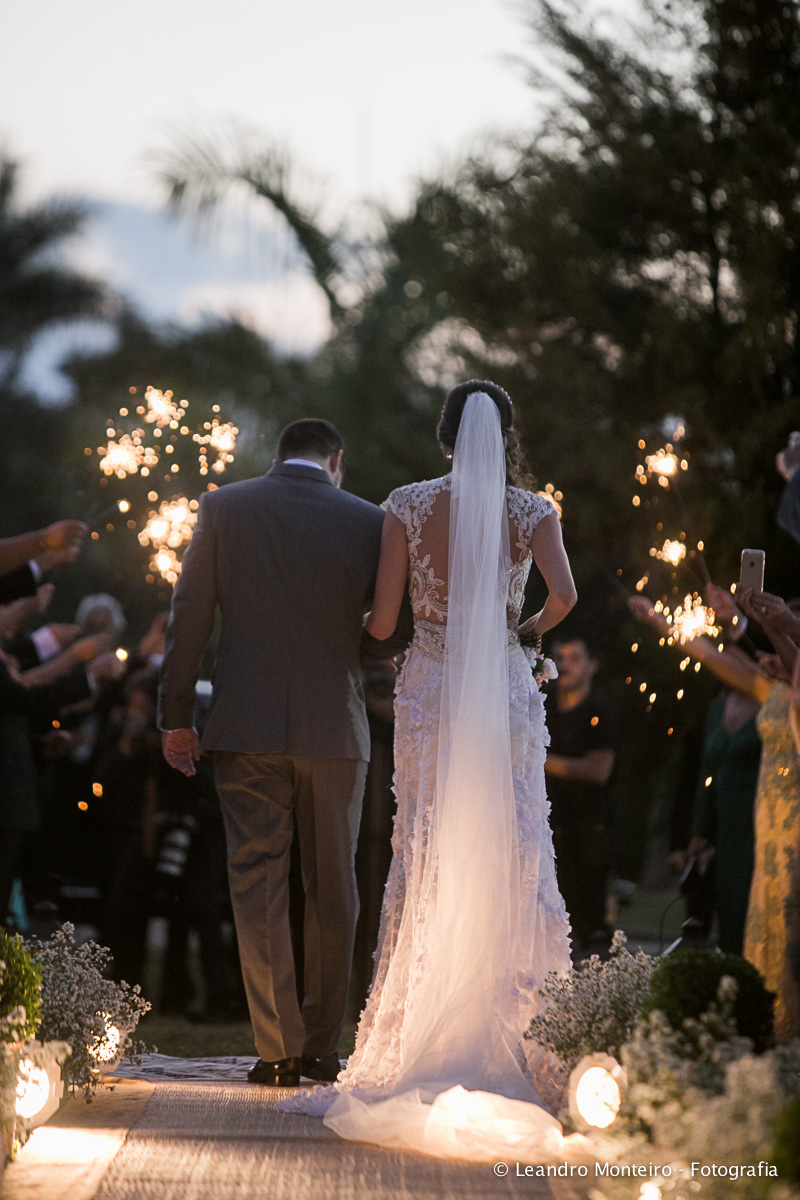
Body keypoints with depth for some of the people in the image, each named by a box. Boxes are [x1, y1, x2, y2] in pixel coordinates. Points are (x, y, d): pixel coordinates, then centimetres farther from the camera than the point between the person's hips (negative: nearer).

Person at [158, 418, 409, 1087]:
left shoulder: (223, 509, 2)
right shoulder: (368, 522, 1)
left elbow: (189, 619, 1)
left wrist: (176, 717, 7)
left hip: (247, 728, 0)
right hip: (336, 728, 0)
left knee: (257, 884, 2)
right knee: (332, 889, 11)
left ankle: (278, 1049, -2)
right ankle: (322, 1047, 15)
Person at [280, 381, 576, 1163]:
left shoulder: (409, 506, -1)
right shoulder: (532, 510, -1)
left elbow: (382, 621, -4)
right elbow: (564, 596, -14)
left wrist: (366, 621, 20)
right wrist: (532, 629, 7)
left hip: (429, 690, 0)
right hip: (506, 692, 0)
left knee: (426, 864, 5)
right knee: (512, 862, 3)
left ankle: (418, 1046, 3)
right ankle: (516, 1044, 0)